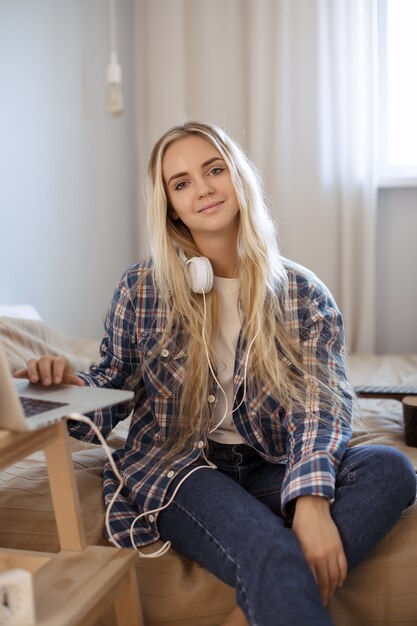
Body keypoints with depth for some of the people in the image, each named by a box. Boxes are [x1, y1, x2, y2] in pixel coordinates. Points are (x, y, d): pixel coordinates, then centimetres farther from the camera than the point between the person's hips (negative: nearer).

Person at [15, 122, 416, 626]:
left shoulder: (303, 294, 1)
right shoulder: (142, 289, 1)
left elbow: (325, 401, -9)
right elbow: (111, 385, 6)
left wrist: (311, 498, -27)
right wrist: (69, 387, -20)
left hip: (269, 470, 4)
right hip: (177, 470, -3)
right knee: (272, 555, -36)